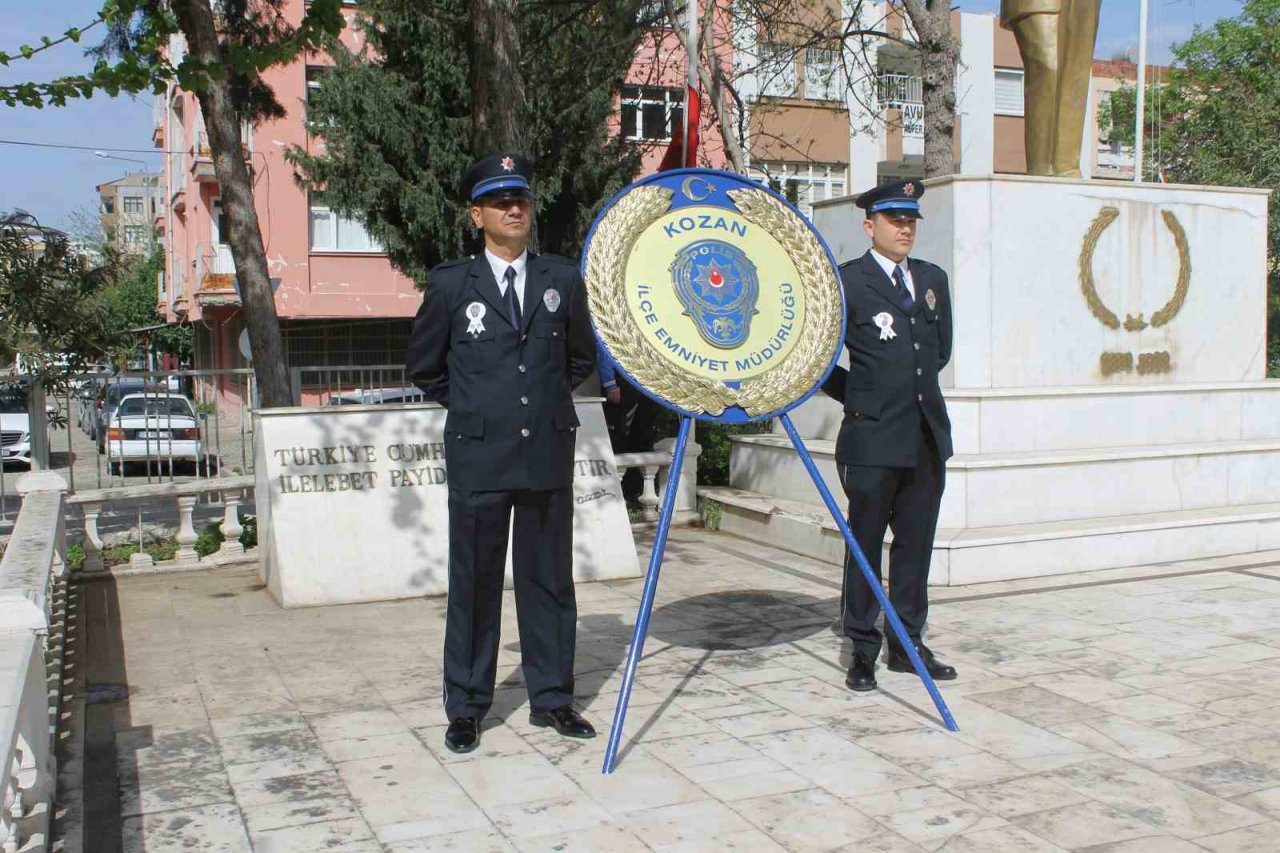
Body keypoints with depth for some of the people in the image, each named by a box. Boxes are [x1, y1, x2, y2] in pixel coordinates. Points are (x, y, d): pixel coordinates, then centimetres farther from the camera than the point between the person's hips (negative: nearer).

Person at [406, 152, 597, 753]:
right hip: (478, 457, -2)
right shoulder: (450, 284, 1)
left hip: (549, 454, 2)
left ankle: (551, 698, 21)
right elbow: (425, 368, 12)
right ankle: (466, 707, 17)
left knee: (549, 579, 9)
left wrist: (546, 400, 13)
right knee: (474, 582, 5)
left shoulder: (562, 279, 7)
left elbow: (582, 357, 21)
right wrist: (473, 408, 9)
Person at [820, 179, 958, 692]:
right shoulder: (846, 282, -5)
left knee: (916, 544, 11)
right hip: (873, 438, -6)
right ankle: (862, 651, 11)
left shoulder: (933, 279, 14)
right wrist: (860, 396, 5)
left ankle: (908, 645, 22)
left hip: (928, 435, 6)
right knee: (865, 546, 1)